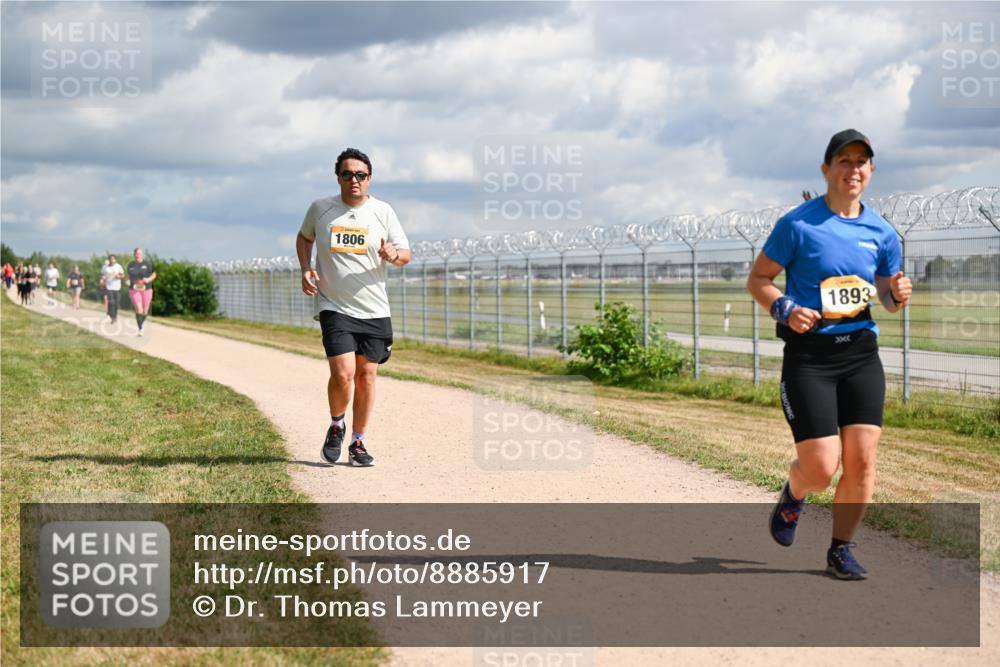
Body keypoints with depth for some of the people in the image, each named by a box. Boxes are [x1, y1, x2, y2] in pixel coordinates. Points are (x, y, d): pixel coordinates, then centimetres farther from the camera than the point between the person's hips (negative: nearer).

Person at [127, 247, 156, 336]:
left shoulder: (147, 263, -2)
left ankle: (142, 324, 34)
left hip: (146, 289, 0)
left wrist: (149, 279, -15)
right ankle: (140, 329, -14)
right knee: (139, 309, -16)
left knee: (145, 311, 8)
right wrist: (128, 281, -1)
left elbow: (154, 274, 4)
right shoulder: (131, 265, 6)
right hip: (134, 289, 0)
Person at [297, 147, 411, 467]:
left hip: (375, 310, 2)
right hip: (335, 308, -2)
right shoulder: (320, 209, 1)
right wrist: (306, 269, 4)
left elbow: (405, 253, 6)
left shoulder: (383, 212, 1)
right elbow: (304, 237, 21)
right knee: (343, 374, -16)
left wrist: (394, 255, -18)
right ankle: (336, 426, 14)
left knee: (367, 374, 5)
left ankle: (358, 442, 20)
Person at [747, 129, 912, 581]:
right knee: (821, 467, -10)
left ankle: (841, 549, 15)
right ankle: (793, 497, 27)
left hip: (861, 352, 4)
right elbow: (757, 279, 2)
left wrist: (897, 295, -5)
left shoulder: (882, 233, 8)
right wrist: (784, 309, -17)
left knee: (862, 460, -4)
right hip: (808, 354, -4)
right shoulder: (797, 224, -4)